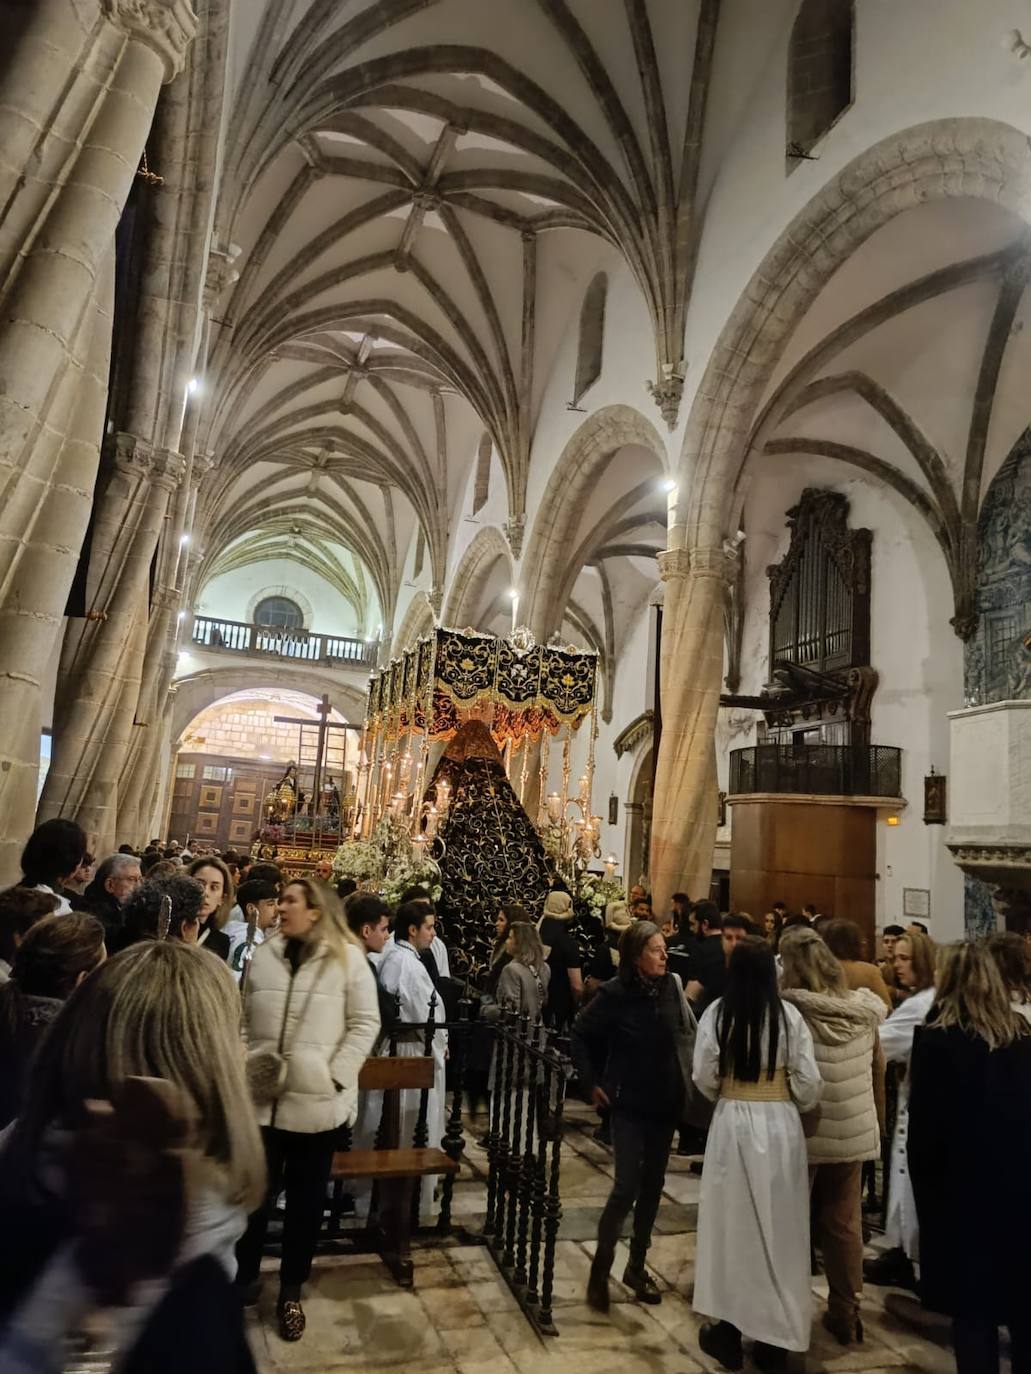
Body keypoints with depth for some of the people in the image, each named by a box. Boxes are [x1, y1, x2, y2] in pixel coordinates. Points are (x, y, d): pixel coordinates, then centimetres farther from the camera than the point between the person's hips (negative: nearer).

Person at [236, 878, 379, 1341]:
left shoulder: (347, 957, -6)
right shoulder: (263, 956, 5)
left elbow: (365, 1022, -5)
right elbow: (244, 1020, 11)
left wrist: (336, 1076, -11)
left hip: (317, 1100, -2)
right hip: (261, 1096, 3)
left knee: (306, 1198, 12)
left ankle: (291, 1290, 30)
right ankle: (244, 1278, 35)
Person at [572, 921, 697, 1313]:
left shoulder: (672, 986, -5)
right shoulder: (615, 993, -16)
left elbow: (689, 1032, 9)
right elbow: (580, 1033, -5)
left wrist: (687, 1079, 3)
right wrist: (591, 1082, -6)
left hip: (666, 1102, 4)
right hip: (629, 1103, -4)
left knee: (652, 1185, 13)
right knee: (627, 1186, -5)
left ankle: (637, 1266, 30)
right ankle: (600, 1267, 15)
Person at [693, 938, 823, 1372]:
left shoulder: (717, 1013, -10)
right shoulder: (789, 1015, -8)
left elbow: (704, 1077, -9)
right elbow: (808, 1082, -7)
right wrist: (797, 1108, 14)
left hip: (732, 1123, -1)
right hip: (780, 1124, 1)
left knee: (731, 1221, 12)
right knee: (778, 1224, 13)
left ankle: (727, 1329, 23)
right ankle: (774, 1336, 24)